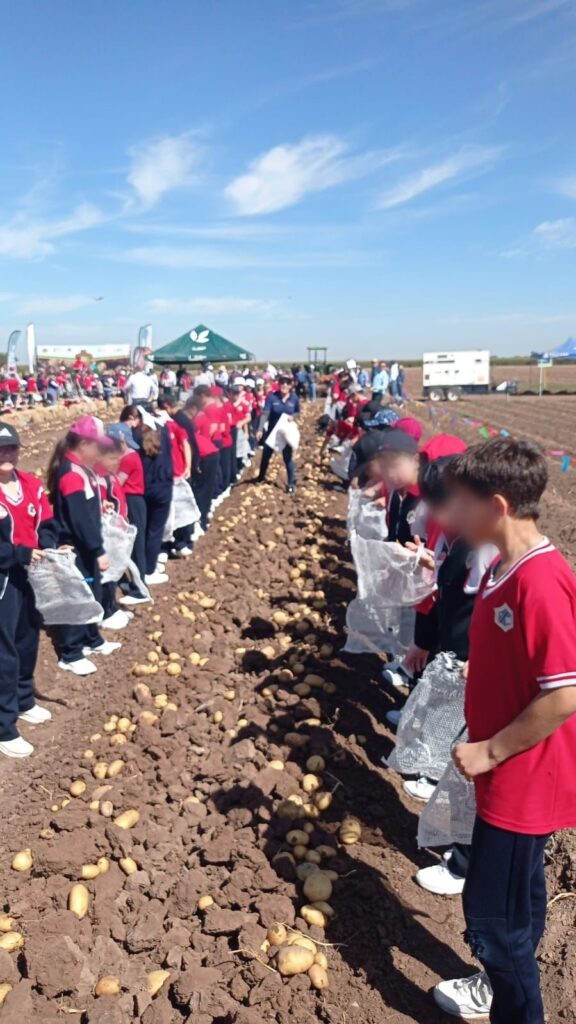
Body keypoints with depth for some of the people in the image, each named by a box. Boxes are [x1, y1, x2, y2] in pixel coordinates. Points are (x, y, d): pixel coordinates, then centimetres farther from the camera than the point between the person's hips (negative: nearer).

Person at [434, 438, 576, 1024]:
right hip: (507, 774, 9)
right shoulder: (504, 568, 1)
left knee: (493, 910, 5)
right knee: (511, 901, 26)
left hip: (523, 782, -9)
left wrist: (490, 751, -19)